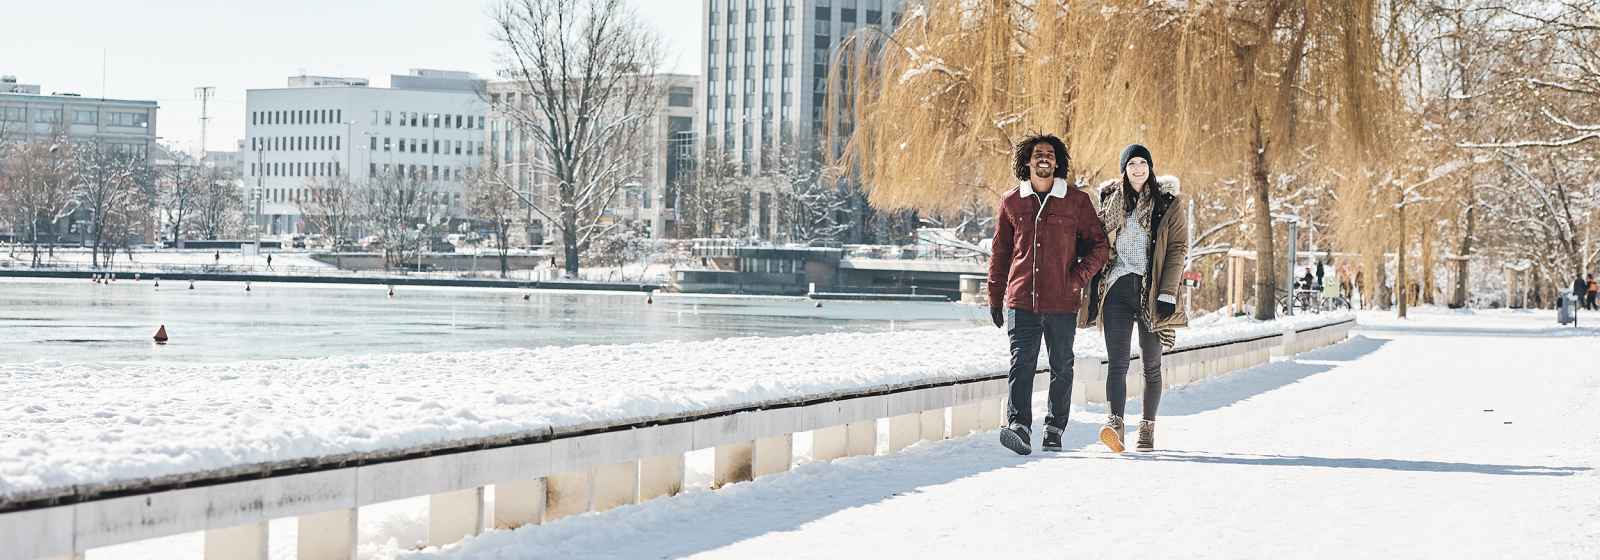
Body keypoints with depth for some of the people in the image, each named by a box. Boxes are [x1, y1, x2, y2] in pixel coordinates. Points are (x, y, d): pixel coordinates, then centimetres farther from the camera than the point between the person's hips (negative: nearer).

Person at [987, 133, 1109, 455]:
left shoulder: (1076, 201, 3)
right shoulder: (1011, 202, 8)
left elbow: (1098, 244, 8)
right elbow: (1000, 251, 14)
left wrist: (1079, 277, -7)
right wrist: (995, 297, 13)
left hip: (1062, 301, 0)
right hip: (1020, 300, 0)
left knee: (1061, 368, 7)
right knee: (1021, 364, -12)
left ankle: (1055, 429, 17)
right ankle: (1019, 426, -20)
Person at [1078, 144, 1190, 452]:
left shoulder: (1168, 204, 4)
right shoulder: (1110, 203, 12)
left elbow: (1178, 249, -2)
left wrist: (1167, 293, -11)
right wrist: (1092, 293, 9)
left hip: (1152, 293, -1)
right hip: (1117, 288, 1)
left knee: (1151, 364, 7)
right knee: (1117, 363, -13)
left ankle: (1148, 427, 17)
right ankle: (1115, 422, -26)